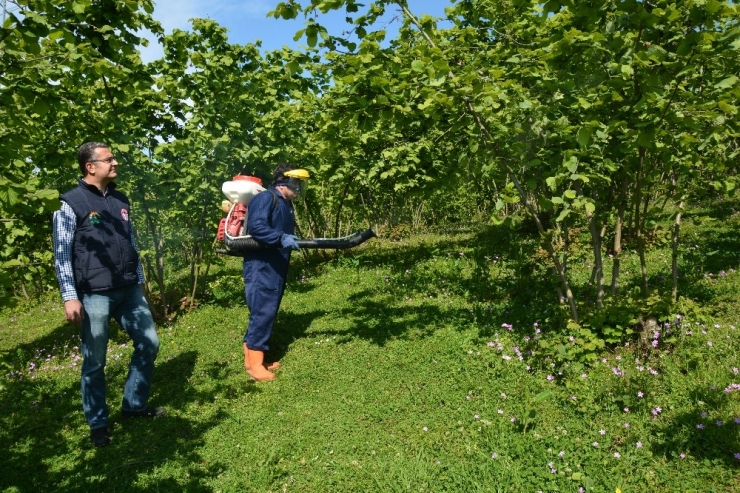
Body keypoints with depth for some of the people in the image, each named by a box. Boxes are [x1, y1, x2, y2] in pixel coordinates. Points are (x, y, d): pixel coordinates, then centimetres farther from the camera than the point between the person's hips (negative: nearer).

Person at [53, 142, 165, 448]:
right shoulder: (71, 203, -6)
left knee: (149, 344, 10)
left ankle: (134, 405, 28)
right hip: (94, 295, -6)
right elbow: (62, 254, -8)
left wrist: (139, 280, 18)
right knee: (95, 361, 5)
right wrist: (70, 297, -13)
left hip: (129, 291, 6)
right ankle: (98, 424, 22)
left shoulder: (120, 200, 12)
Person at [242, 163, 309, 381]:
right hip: (261, 267, -10)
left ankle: (252, 357, 23)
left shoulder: (286, 203, 17)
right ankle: (255, 363, 0)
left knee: (267, 312, 13)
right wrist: (281, 238, -35)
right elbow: (256, 227, -27)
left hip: (275, 268, 10)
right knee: (263, 312, -9)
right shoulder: (265, 198, -13)